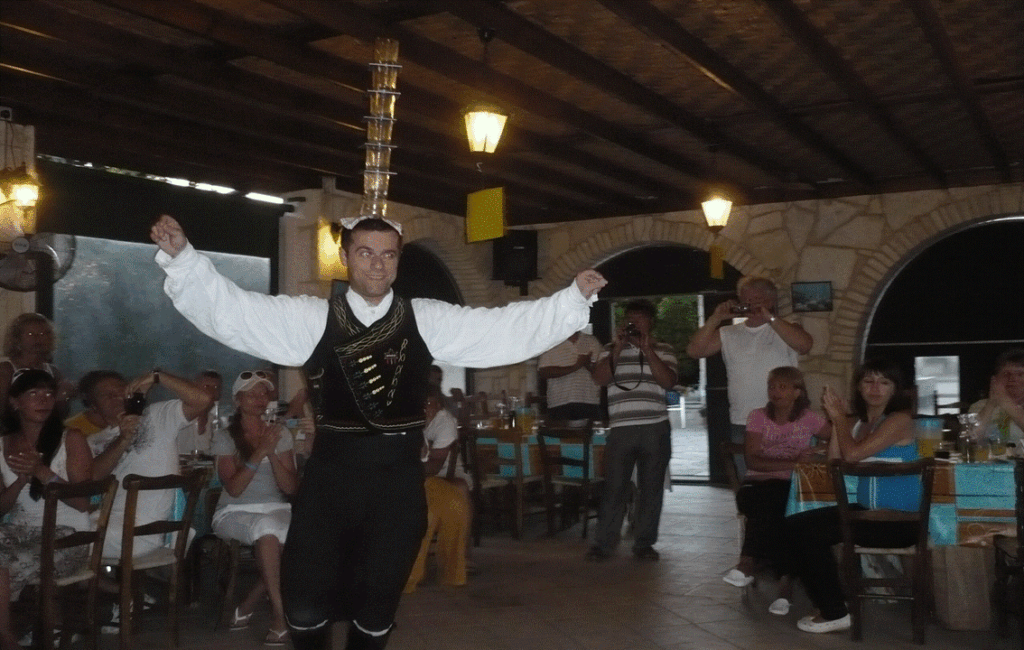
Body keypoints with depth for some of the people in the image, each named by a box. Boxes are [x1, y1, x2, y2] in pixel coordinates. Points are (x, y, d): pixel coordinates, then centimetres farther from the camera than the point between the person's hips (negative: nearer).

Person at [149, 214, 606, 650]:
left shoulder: (428, 320, 2)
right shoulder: (310, 318, 0)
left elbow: (510, 328, -4)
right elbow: (230, 310, -7)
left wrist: (576, 296, -14)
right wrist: (180, 255, -20)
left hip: (399, 483, 1)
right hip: (329, 479, 0)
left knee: (377, 609, 14)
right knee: (305, 608, 2)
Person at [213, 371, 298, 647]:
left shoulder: (281, 434, 8)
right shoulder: (225, 437, 1)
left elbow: (291, 488, 1)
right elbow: (233, 488, -11)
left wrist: (272, 453, -13)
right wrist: (259, 452, -20)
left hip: (276, 510, 3)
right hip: (235, 513, -3)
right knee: (266, 527, -38)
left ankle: (247, 607, -14)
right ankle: (280, 614, -29)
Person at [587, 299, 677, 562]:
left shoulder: (663, 350, 10)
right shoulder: (612, 349, 12)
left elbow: (668, 381, -5)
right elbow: (600, 378, -2)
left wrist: (647, 349, -8)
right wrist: (619, 347, -6)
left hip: (655, 428, 0)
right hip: (621, 429, 0)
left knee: (651, 488, 5)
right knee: (614, 487, 0)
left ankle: (644, 543, 15)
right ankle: (603, 543, 6)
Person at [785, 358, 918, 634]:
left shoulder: (900, 420, -11)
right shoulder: (856, 422, 12)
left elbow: (853, 454, -21)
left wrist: (839, 416, -8)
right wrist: (836, 419, -4)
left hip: (900, 520, -8)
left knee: (805, 530, -17)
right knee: (795, 526, -6)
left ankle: (834, 613, -1)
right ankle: (830, 603, 6)